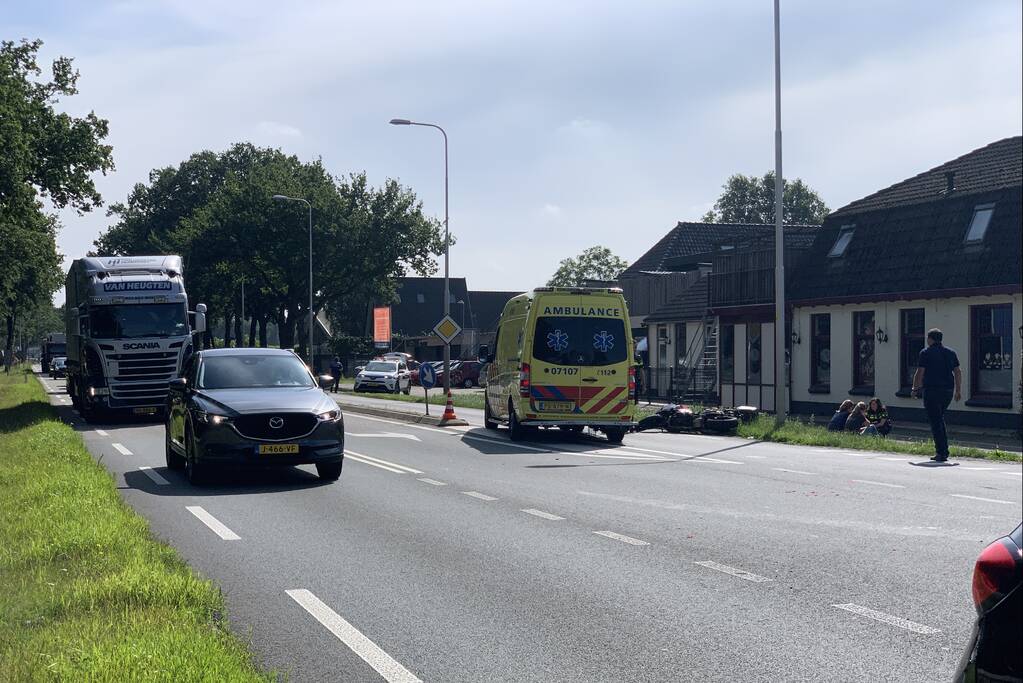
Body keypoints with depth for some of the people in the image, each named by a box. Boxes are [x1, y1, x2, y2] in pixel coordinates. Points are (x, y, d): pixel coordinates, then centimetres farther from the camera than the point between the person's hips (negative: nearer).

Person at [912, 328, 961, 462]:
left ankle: (941, 452, -9)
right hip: (948, 390, 6)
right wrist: (958, 390, 14)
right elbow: (958, 372, 10)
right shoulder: (950, 352, 12)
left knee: (935, 421, -3)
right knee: (940, 419, 19)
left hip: (931, 390, -6)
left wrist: (915, 388, 3)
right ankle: (943, 450, 15)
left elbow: (920, 373, -8)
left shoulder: (926, 353, -4)